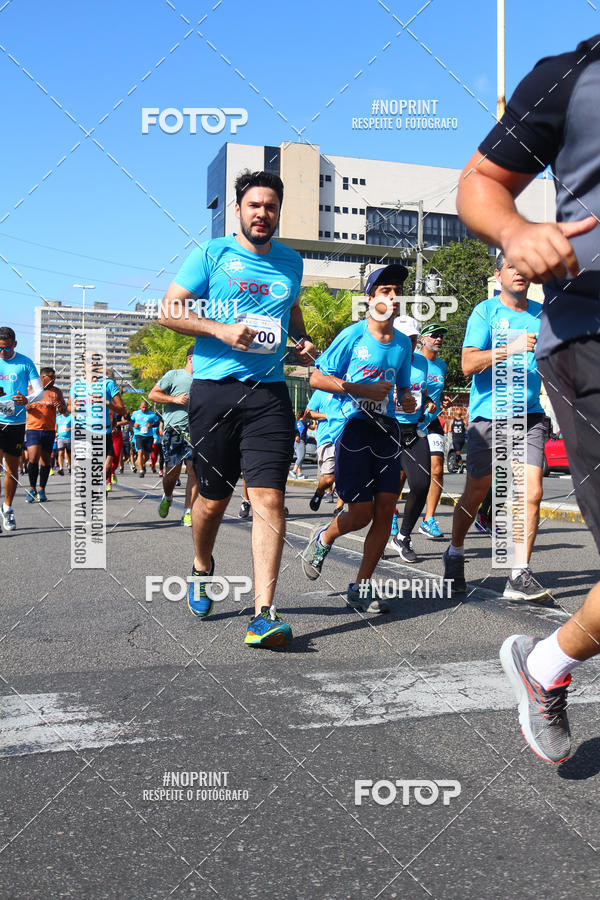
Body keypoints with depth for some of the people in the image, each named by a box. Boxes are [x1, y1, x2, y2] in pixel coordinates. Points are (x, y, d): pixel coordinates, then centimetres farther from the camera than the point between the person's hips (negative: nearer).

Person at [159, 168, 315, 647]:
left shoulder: (291, 262, 16)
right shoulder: (211, 254, 4)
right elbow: (168, 311, 0)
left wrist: (304, 342, 15)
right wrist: (221, 329, -14)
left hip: (269, 392, 2)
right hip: (215, 389, -2)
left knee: (268, 498, -11)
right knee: (213, 499, 9)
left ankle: (264, 613, -10)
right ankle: (202, 567, 40)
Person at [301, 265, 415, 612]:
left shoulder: (404, 342, 13)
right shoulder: (353, 335, -3)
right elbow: (317, 379, -3)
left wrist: (407, 398, 0)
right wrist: (361, 389, -13)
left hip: (386, 427, 5)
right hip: (352, 425, -5)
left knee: (386, 510, -2)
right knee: (361, 513, -7)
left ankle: (362, 586, 11)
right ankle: (324, 537, 27)